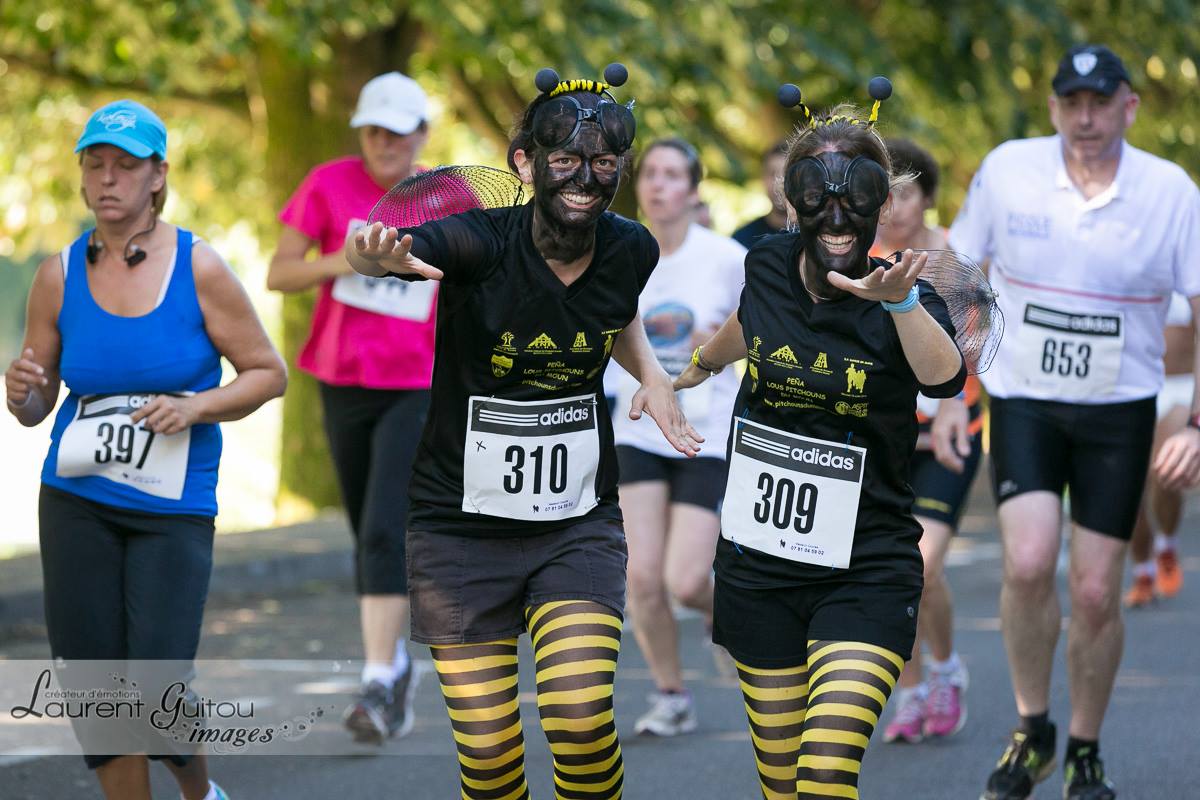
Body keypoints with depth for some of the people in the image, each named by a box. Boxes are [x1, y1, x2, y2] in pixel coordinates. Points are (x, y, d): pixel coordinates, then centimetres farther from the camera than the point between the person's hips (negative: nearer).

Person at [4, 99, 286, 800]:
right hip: (76, 503, 3)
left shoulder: (199, 269, -5)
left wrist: (194, 408, -15)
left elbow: (269, 372, 1)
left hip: (175, 508, -3)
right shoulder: (60, 275, 3)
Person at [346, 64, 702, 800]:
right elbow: (406, 250, -38)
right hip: (462, 528, -2)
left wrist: (651, 373, 2)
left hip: (578, 526, 2)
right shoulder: (481, 243, -16)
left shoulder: (631, 250, -4)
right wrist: (379, 256, -62)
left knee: (583, 723, -16)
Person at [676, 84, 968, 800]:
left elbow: (945, 379, -35)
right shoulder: (768, 265, -1)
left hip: (866, 573, -4)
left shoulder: (906, 300, -12)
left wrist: (901, 302, -53)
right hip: (758, 570, 4)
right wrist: (700, 363, 44)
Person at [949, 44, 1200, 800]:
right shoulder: (1007, 170, -6)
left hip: (1120, 411, 0)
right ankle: (1032, 730, 4)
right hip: (1023, 401, 0)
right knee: (1028, 563, -19)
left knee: (1095, 592, 0)